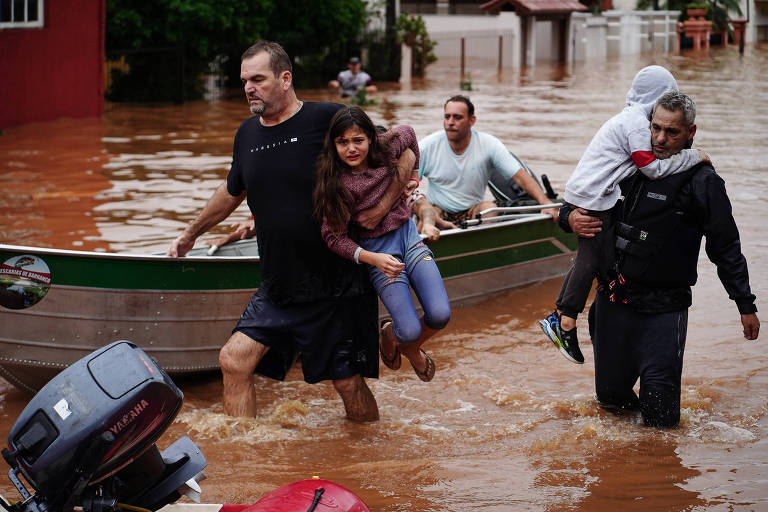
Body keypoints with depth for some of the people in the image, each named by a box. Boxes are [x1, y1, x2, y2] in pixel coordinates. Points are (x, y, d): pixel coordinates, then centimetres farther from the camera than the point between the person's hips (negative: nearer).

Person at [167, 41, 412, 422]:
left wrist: (384, 204, -15)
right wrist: (190, 234, 37)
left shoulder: (328, 119, -11)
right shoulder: (247, 134, 8)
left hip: (336, 283, -5)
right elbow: (232, 191, 28)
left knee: (348, 383, 1)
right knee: (234, 360, -6)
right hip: (278, 287, 6)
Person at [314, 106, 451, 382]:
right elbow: (335, 237, -16)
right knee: (410, 330, -17)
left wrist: (413, 176, 20)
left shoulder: (388, 148, -8)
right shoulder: (335, 183, -18)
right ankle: (389, 333, 23)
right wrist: (373, 258, -28)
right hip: (375, 249, -4)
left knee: (440, 315, -13)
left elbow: (408, 132, 16)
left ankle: (412, 349, 23)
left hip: (408, 236, 4)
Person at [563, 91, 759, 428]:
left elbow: (726, 248, -2)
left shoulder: (702, 182, -6)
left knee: (660, 419, -8)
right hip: (614, 299, 4)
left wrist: (746, 305, -2)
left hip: (663, 309, -4)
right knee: (611, 395, 11)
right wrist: (571, 217, -4)